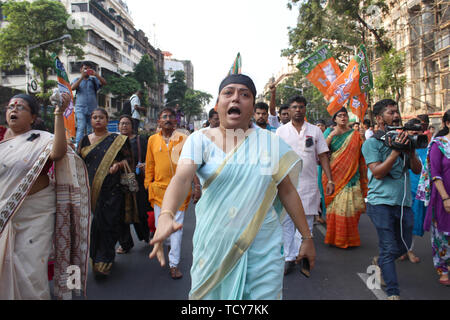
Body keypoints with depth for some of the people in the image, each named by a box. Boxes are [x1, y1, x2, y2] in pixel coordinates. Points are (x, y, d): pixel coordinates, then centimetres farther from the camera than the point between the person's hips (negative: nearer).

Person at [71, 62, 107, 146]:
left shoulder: (93, 80, 14)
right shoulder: (77, 80, 14)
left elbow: (104, 83, -2)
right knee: (81, 128, -16)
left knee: (90, 130, 4)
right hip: (80, 108, -2)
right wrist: (82, 77, -11)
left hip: (92, 109, 2)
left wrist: (95, 74, -12)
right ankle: (77, 146, -20)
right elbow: (73, 88, -6)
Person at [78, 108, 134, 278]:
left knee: (107, 225, -6)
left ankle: (103, 263, 1)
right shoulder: (85, 140, 14)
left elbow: (129, 159, 4)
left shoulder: (117, 140, 5)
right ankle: (95, 257, 23)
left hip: (111, 189, -3)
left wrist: (119, 165, -15)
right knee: (93, 225, 5)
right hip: (90, 190, 3)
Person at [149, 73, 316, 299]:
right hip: (214, 245, 0)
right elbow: (181, 178, -20)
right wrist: (166, 215, -38)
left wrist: (307, 237, 7)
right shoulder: (200, 139, -4)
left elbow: (287, 191, 6)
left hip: (263, 248, 1)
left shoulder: (269, 142, 1)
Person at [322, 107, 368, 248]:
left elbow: (362, 157, 10)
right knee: (334, 206, 0)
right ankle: (334, 237, 14)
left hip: (351, 177, 0)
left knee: (349, 207, -2)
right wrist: (330, 136, -14)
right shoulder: (329, 133, 8)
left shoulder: (356, 135, 8)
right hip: (334, 176, 0)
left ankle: (349, 238, 13)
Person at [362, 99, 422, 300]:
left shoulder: (403, 139, 12)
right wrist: (396, 151, -21)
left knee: (404, 246, 18)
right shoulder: (372, 143, -5)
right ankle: (393, 293, 5)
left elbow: (417, 170, 8)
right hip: (382, 202, -6)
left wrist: (411, 150, -9)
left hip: (404, 202, 6)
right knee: (389, 249, -3)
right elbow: (378, 172, -15)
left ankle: (380, 262, 45)